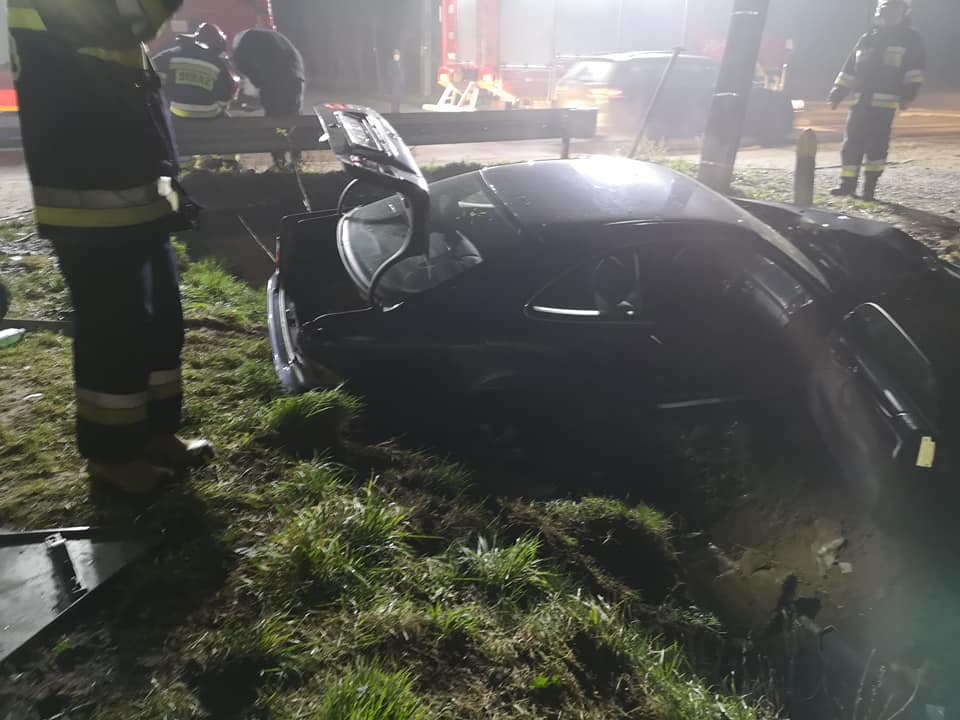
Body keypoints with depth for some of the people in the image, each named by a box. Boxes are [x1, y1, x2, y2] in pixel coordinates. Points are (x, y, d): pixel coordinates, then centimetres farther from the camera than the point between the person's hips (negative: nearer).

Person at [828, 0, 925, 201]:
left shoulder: (910, 38, 8)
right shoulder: (866, 39, 20)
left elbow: (915, 70, 0)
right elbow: (849, 69, 21)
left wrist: (908, 95, -11)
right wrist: (837, 94, 15)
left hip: (884, 103, -4)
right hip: (861, 101, 4)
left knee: (877, 144, -8)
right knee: (853, 142, 2)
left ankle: (870, 186, -2)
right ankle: (848, 183, 10)